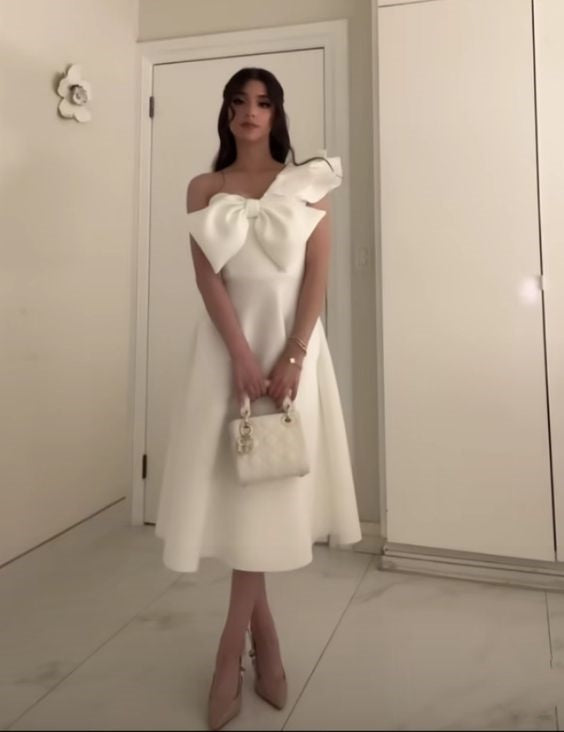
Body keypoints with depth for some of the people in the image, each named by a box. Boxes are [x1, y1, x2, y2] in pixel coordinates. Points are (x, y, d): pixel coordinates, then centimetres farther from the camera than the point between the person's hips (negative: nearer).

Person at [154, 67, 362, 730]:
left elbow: (318, 273, -2)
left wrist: (292, 356, -15)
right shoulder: (204, 188, 9)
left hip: (291, 336, 0)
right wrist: (242, 355, -16)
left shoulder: (308, 182, 8)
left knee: (268, 480, -1)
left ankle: (232, 648, 13)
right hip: (229, 339, 1)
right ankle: (264, 635, 21)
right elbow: (207, 275, -4)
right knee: (234, 474, 1)